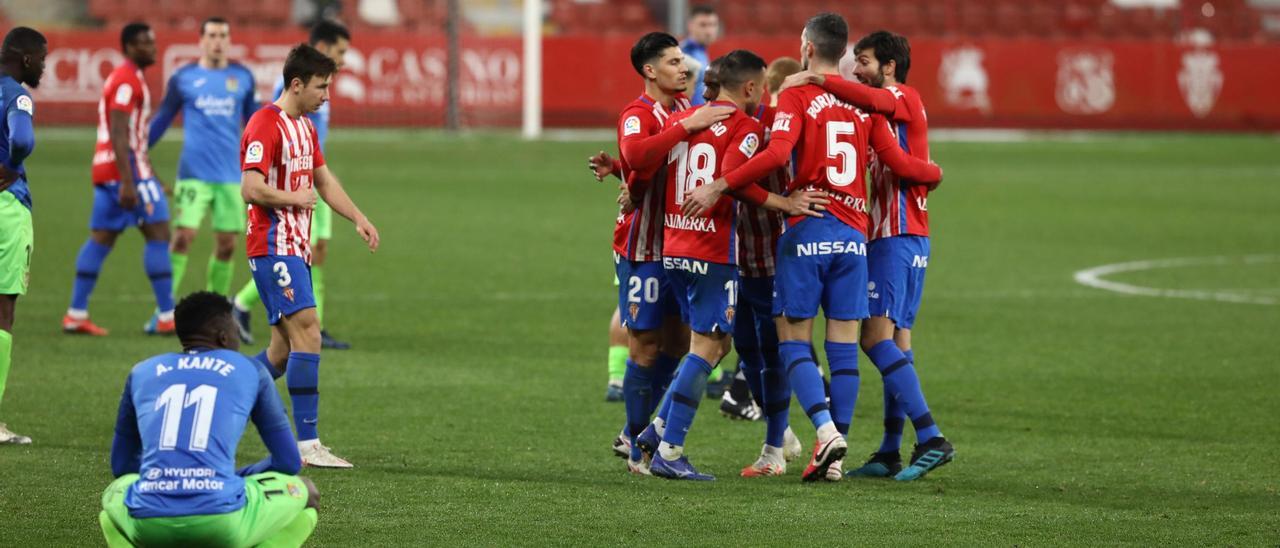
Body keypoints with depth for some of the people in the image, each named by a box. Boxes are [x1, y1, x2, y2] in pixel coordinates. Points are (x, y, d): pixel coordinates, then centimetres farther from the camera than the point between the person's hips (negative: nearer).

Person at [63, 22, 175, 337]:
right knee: (158, 234, -7)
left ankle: (76, 315, 8)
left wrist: (147, 178, 28)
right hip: (127, 168, -10)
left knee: (101, 239, 9)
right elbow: (119, 135, -21)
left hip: (106, 169, 10)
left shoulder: (123, 79, 19)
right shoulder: (127, 81, -13)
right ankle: (166, 317, -7)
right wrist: (128, 183, -26)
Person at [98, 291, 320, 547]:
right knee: (305, 492, 27)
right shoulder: (250, 372, 18)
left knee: (115, 492, 39)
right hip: (222, 524, -2)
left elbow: (121, 465, 32)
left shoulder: (142, 372, 23)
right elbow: (289, 461, 24)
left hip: (147, 526, 2)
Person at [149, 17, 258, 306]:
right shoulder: (183, 77, 2)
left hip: (230, 175, 3)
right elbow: (161, 120, 10)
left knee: (226, 244, 4)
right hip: (193, 172, -3)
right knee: (182, 237, -12)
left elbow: (253, 121, 18)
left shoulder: (243, 77, 8)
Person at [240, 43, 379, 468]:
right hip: (273, 247, -10)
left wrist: (358, 219, 15)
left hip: (295, 249, 10)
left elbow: (324, 180, 26)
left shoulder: (304, 127, 17)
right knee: (307, 334, -17)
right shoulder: (265, 126, -14)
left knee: (284, 349, 11)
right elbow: (252, 189, -22)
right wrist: (296, 199, -9)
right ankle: (307, 443, -19)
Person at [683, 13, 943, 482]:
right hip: (853, 232, 4)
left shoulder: (797, 97, -5)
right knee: (844, 344, 5)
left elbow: (776, 154, -20)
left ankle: (827, 430, -18)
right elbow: (900, 164, 8)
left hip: (807, 231, -4)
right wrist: (936, 173, 28)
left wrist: (718, 188, -19)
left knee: (794, 339, 2)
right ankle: (835, 458, 5)